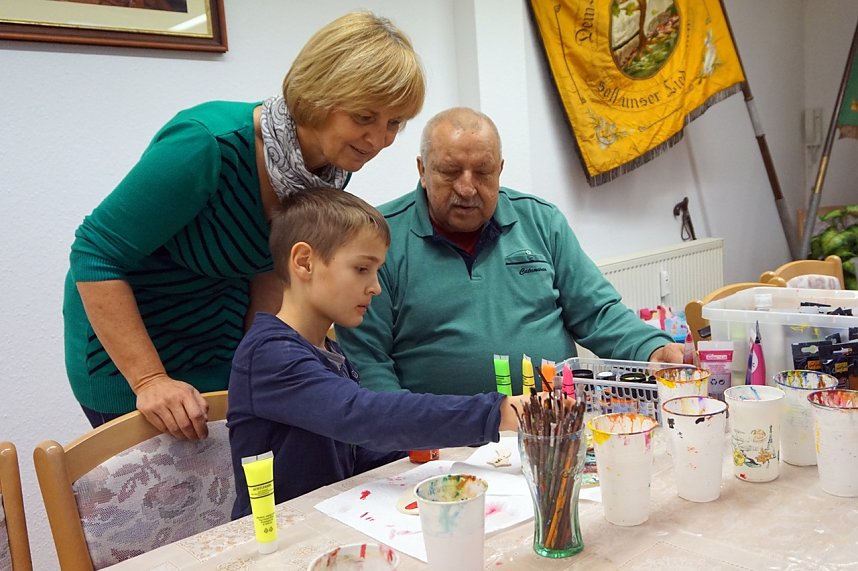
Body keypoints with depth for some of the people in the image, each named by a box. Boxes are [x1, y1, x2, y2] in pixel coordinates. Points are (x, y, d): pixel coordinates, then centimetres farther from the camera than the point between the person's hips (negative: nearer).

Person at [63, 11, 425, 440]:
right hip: (128, 356, -5)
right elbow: (96, 255, -24)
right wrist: (150, 381, -27)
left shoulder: (331, 165, -9)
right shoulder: (210, 145, -29)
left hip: (222, 347, 6)